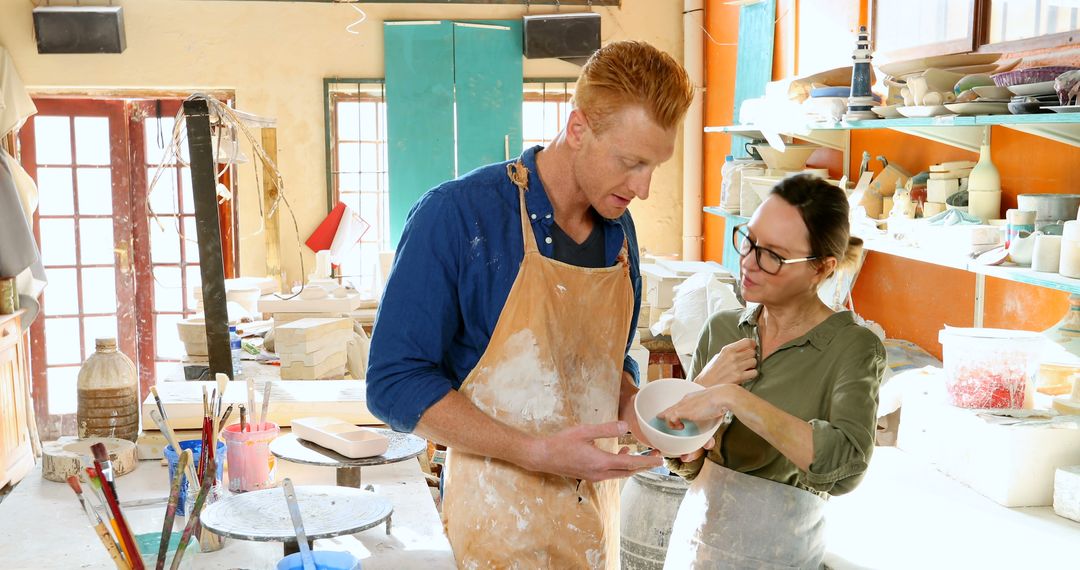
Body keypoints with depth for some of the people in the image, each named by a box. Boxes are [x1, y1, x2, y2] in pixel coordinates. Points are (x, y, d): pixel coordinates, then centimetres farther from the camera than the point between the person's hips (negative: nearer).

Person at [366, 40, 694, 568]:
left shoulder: (618, 228, 3)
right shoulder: (457, 215, -18)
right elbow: (395, 384, -19)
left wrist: (639, 413, -6)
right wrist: (539, 453, -25)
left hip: (595, 504, 6)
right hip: (504, 518, -6)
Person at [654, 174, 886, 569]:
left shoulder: (853, 348, -14)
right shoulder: (721, 329, -2)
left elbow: (847, 462, -30)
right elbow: (683, 463, 2)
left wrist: (733, 397, -34)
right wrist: (705, 384, -14)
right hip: (696, 536, 4)